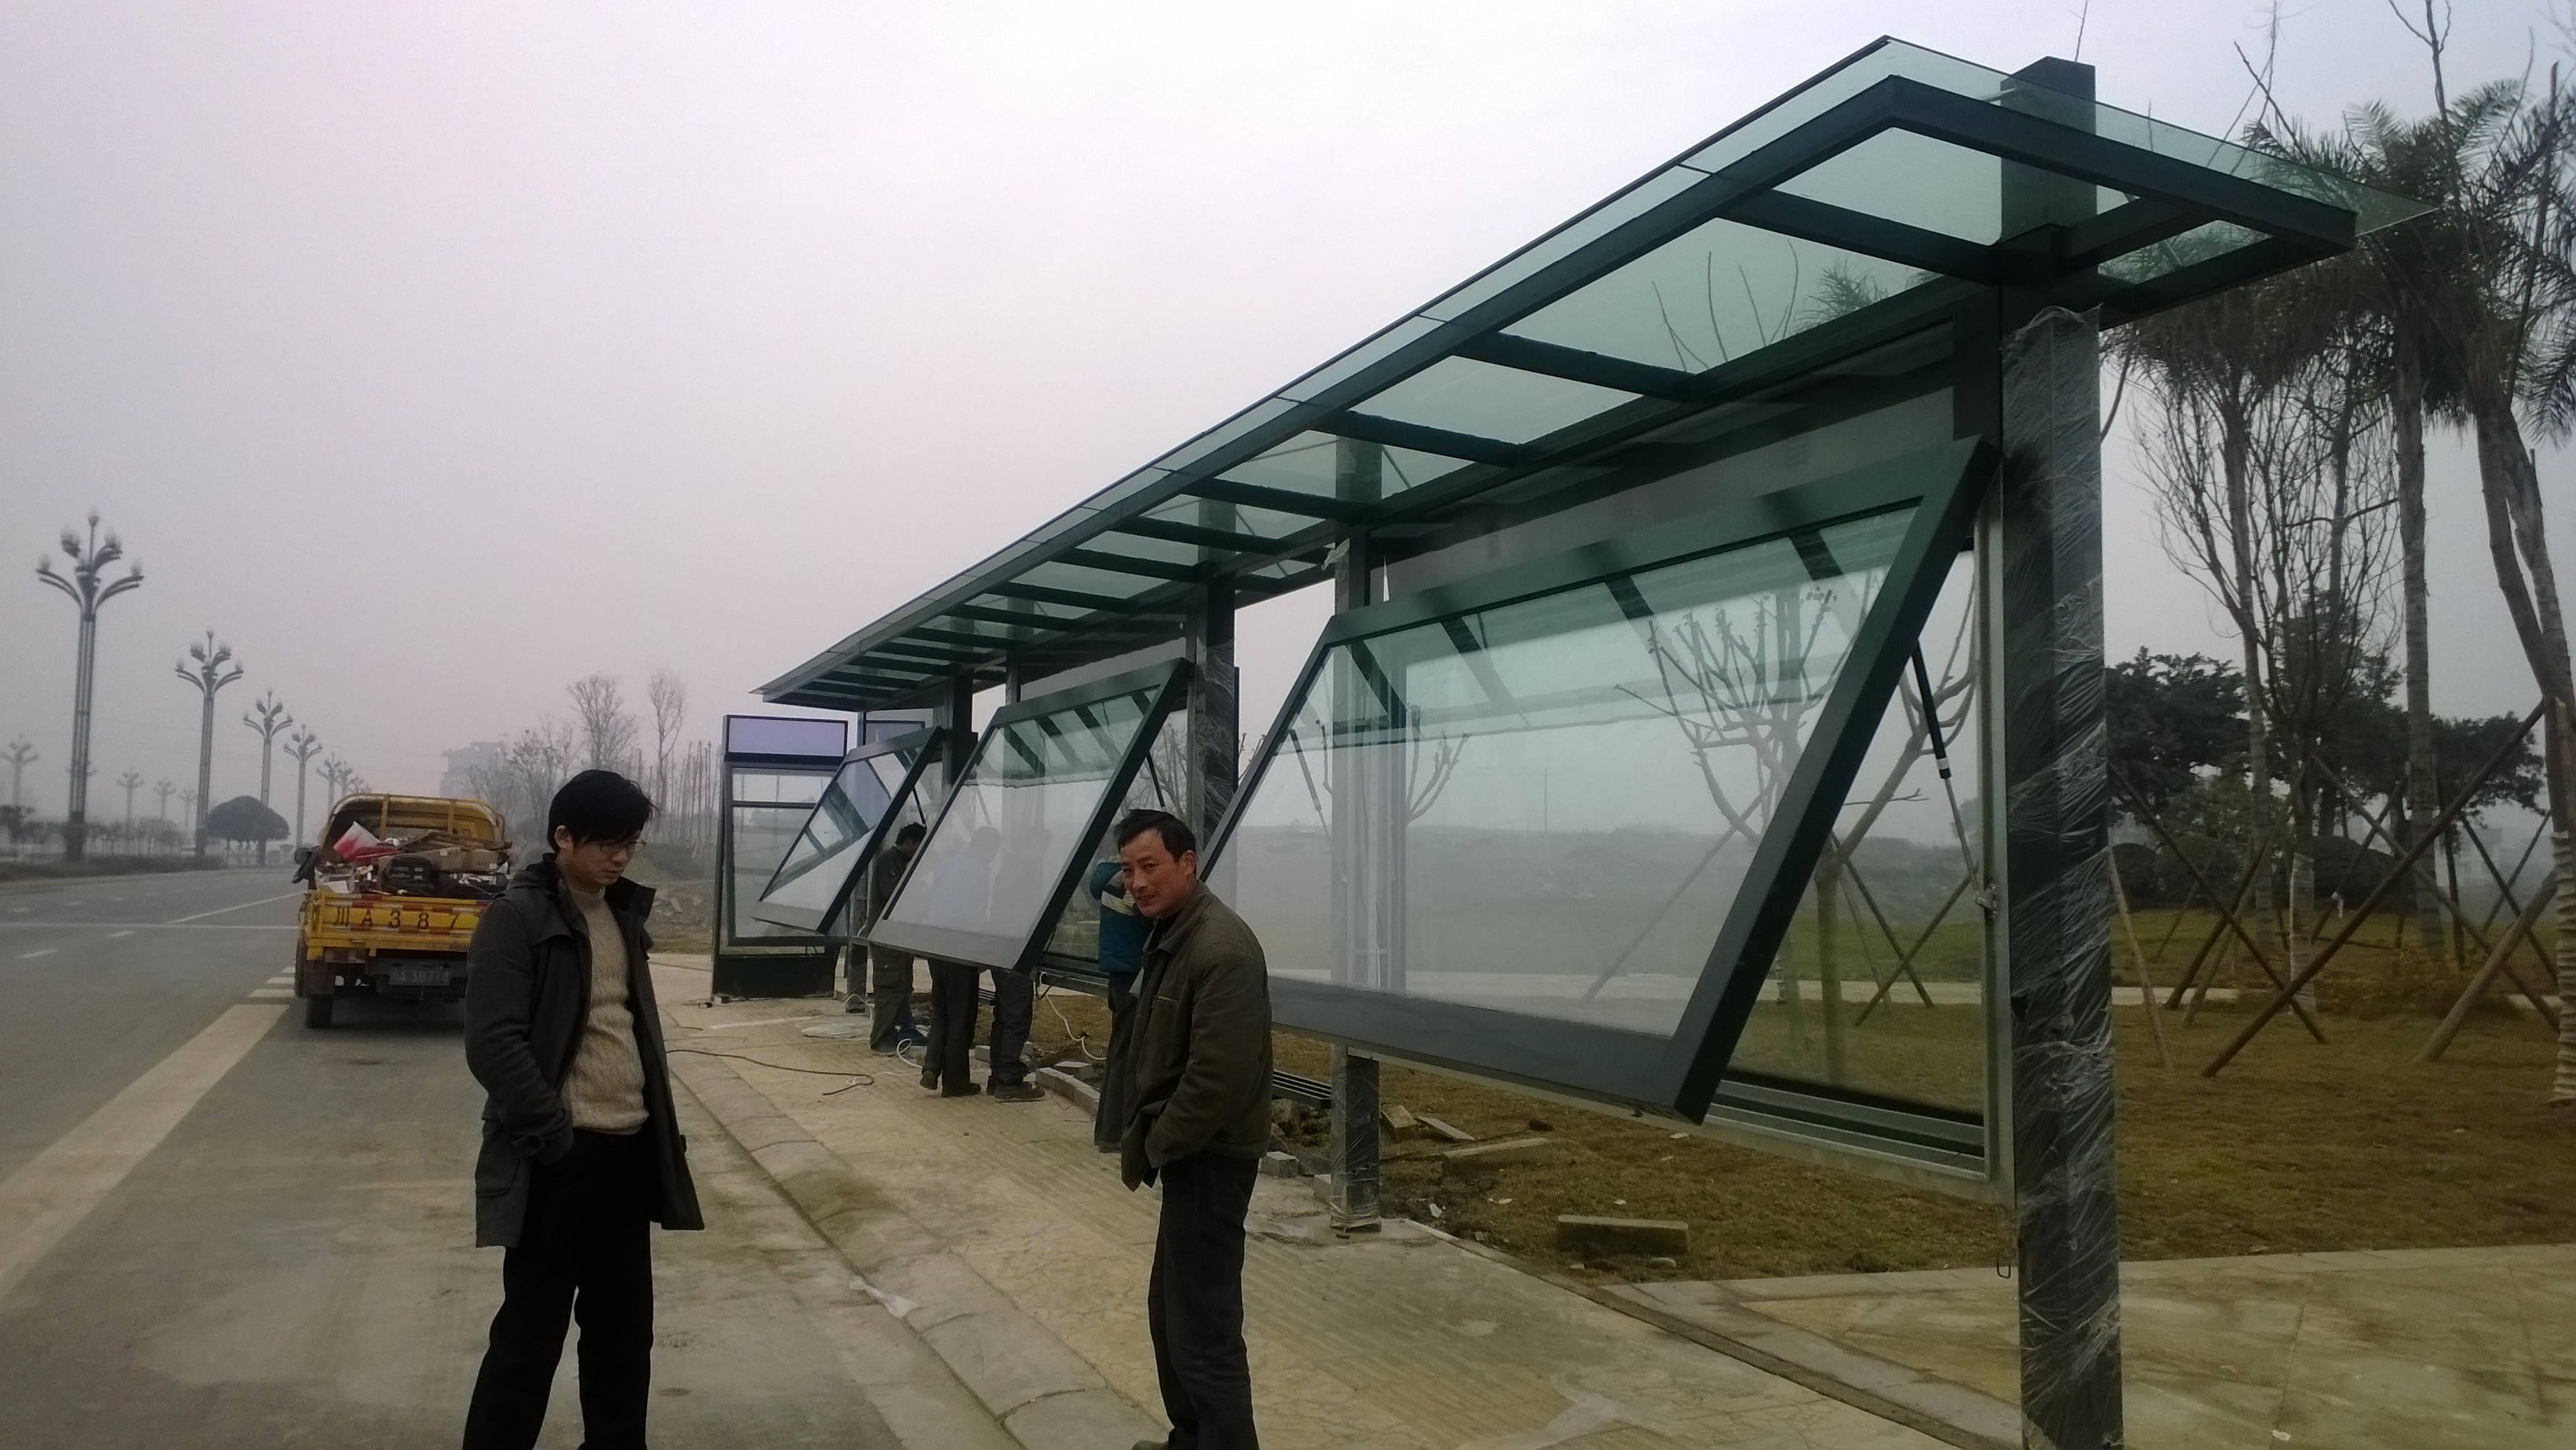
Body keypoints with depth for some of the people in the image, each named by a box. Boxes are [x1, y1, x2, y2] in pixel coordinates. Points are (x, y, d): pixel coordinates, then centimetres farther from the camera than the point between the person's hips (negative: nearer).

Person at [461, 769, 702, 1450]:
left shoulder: (623, 912, 12)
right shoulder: (516, 917, -10)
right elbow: (493, 1043, -16)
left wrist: (664, 1129, 13)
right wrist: (555, 1135, -17)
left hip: (629, 1152, 7)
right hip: (559, 1160, -7)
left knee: (624, 1330, 14)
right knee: (530, 1335, 2)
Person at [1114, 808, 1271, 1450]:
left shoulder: (1221, 949, -24)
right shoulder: (1170, 935, 8)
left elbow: (1218, 1079, -28)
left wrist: (1151, 1147, -16)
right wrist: (1141, 1136, 7)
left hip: (1209, 1158, -11)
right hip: (1185, 1151, 11)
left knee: (1204, 1324, -6)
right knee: (1170, 1306, 21)